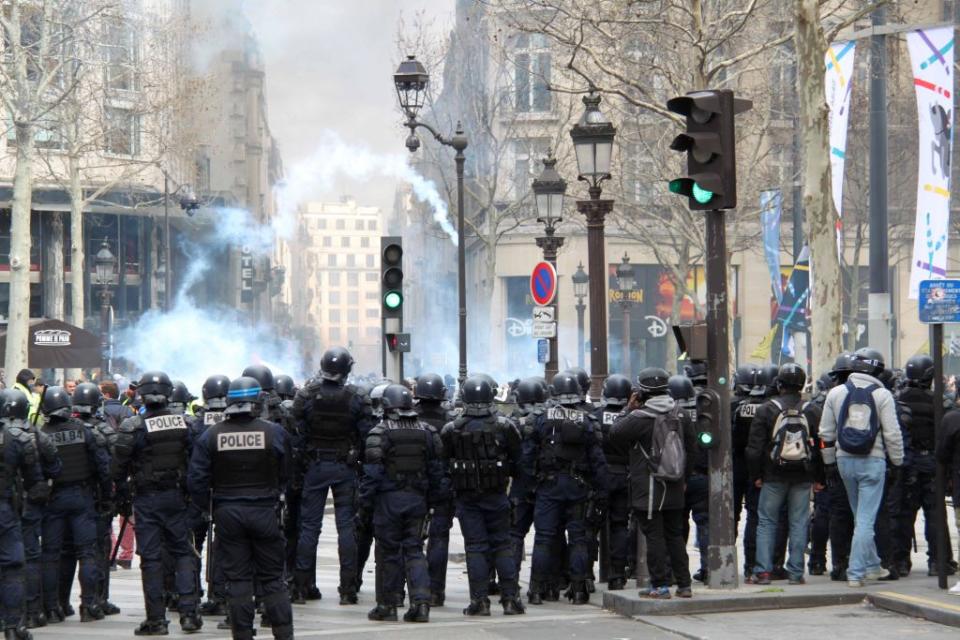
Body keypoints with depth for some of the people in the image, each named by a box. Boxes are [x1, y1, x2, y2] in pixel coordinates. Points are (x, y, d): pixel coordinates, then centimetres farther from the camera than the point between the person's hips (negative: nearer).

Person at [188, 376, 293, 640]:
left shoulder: (211, 435, -5)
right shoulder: (274, 432, -9)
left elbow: (196, 480, -4)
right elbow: (285, 475, 1)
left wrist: (205, 505, 11)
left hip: (227, 512, 1)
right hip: (264, 510, -1)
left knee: (237, 578, 6)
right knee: (272, 578, 8)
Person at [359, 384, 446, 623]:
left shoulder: (380, 433, -9)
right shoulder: (426, 432, 7)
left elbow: (372, 473, -10)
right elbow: (436, 470, 10)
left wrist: (365, 506, -4)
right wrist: (431, 500, 18)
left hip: (389, 499, -4)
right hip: (417, 498, 4)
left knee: (388, 552, 5)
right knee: (414, 550, 9)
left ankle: (387, 605, 10)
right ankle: (421, 600, -5)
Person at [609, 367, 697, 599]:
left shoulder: (641, 417, -14)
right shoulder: (681, 415, 6)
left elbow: (615, 434, -4)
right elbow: (692, 448, 11)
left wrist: (628, 410, 5)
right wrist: (684, 476, 20)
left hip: (648, 489, -6)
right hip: (674, 489, 6)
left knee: (654, 536, -2)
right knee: (675, 535, 13)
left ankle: (660, 585, -3)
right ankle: (684, 584, 14)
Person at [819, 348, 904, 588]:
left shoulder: (836, 393, 3)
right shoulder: (882, 395, -7)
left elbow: (826, 432, 7)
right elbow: (892, 433, -7)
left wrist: (829, 461, 16)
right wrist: (896, 462, 4)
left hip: (845, 460, 4)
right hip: (873, 462, -4)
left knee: (860, 516, 18)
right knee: (866, 519, -2)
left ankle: (872, 565, 27)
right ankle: (856, 572, -5)